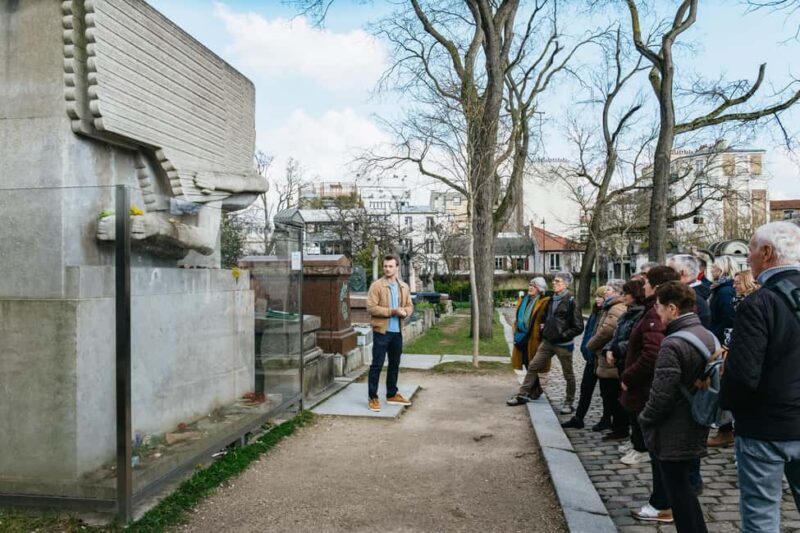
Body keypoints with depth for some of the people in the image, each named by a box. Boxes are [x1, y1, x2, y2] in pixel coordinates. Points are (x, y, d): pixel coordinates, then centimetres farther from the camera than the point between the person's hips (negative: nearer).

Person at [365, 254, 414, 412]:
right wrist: (393, 311, -20)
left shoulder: (403, 287, 9)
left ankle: (392, 395, 29)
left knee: (395, 364, 15)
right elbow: (371, 307, -16)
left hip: (397, 331, 6)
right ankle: (373, 397, 7)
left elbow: (410, 306, 14)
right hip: (381, 330, -6)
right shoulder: (376, 285, -9)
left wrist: (405, 312, -10)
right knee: (377, 365, -1)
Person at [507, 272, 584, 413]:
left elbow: (578, 327, -12)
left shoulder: (571, 302, -11)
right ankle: (523, 395, 11)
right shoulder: (552, 299, 9)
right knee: (533, 366, 4)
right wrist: (545, 330, 11)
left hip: (563, 344, -7)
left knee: (568, 374, 8)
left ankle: (569, 403, 20)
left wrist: (563, 335, -14)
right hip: (547, 341, 7)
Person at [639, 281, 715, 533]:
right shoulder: (709, 337, 4)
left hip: (673, 437, -8)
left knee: (679, 495, 6)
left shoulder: (673, 344, -24)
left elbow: (661, 396, -24)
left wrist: (644, 419, -7)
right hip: (697, 432, 9)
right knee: (686, 490, 22)